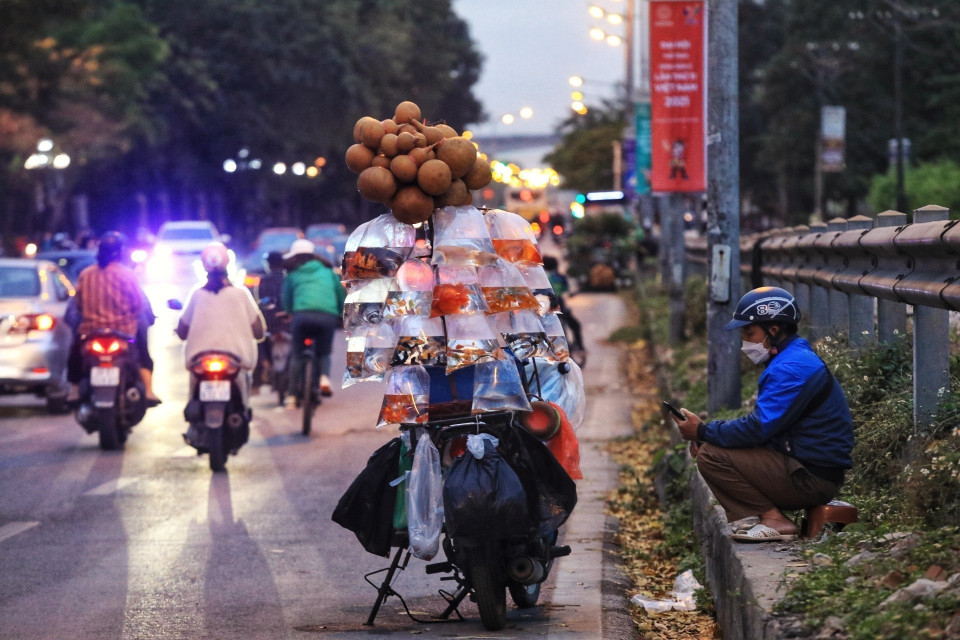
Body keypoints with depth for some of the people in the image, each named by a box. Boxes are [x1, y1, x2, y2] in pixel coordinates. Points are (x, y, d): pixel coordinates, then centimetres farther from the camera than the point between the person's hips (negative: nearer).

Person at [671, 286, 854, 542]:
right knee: (710, 445, 15)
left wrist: (703, 431, -10)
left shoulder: (792, 369, -18)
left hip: (811, 477, -11)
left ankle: (773, 520, -12)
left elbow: (759, 428, -23)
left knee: (711, 456, -17)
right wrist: (707, 434, 3)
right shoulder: (796, 358, 17)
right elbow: (763, 423, 16)